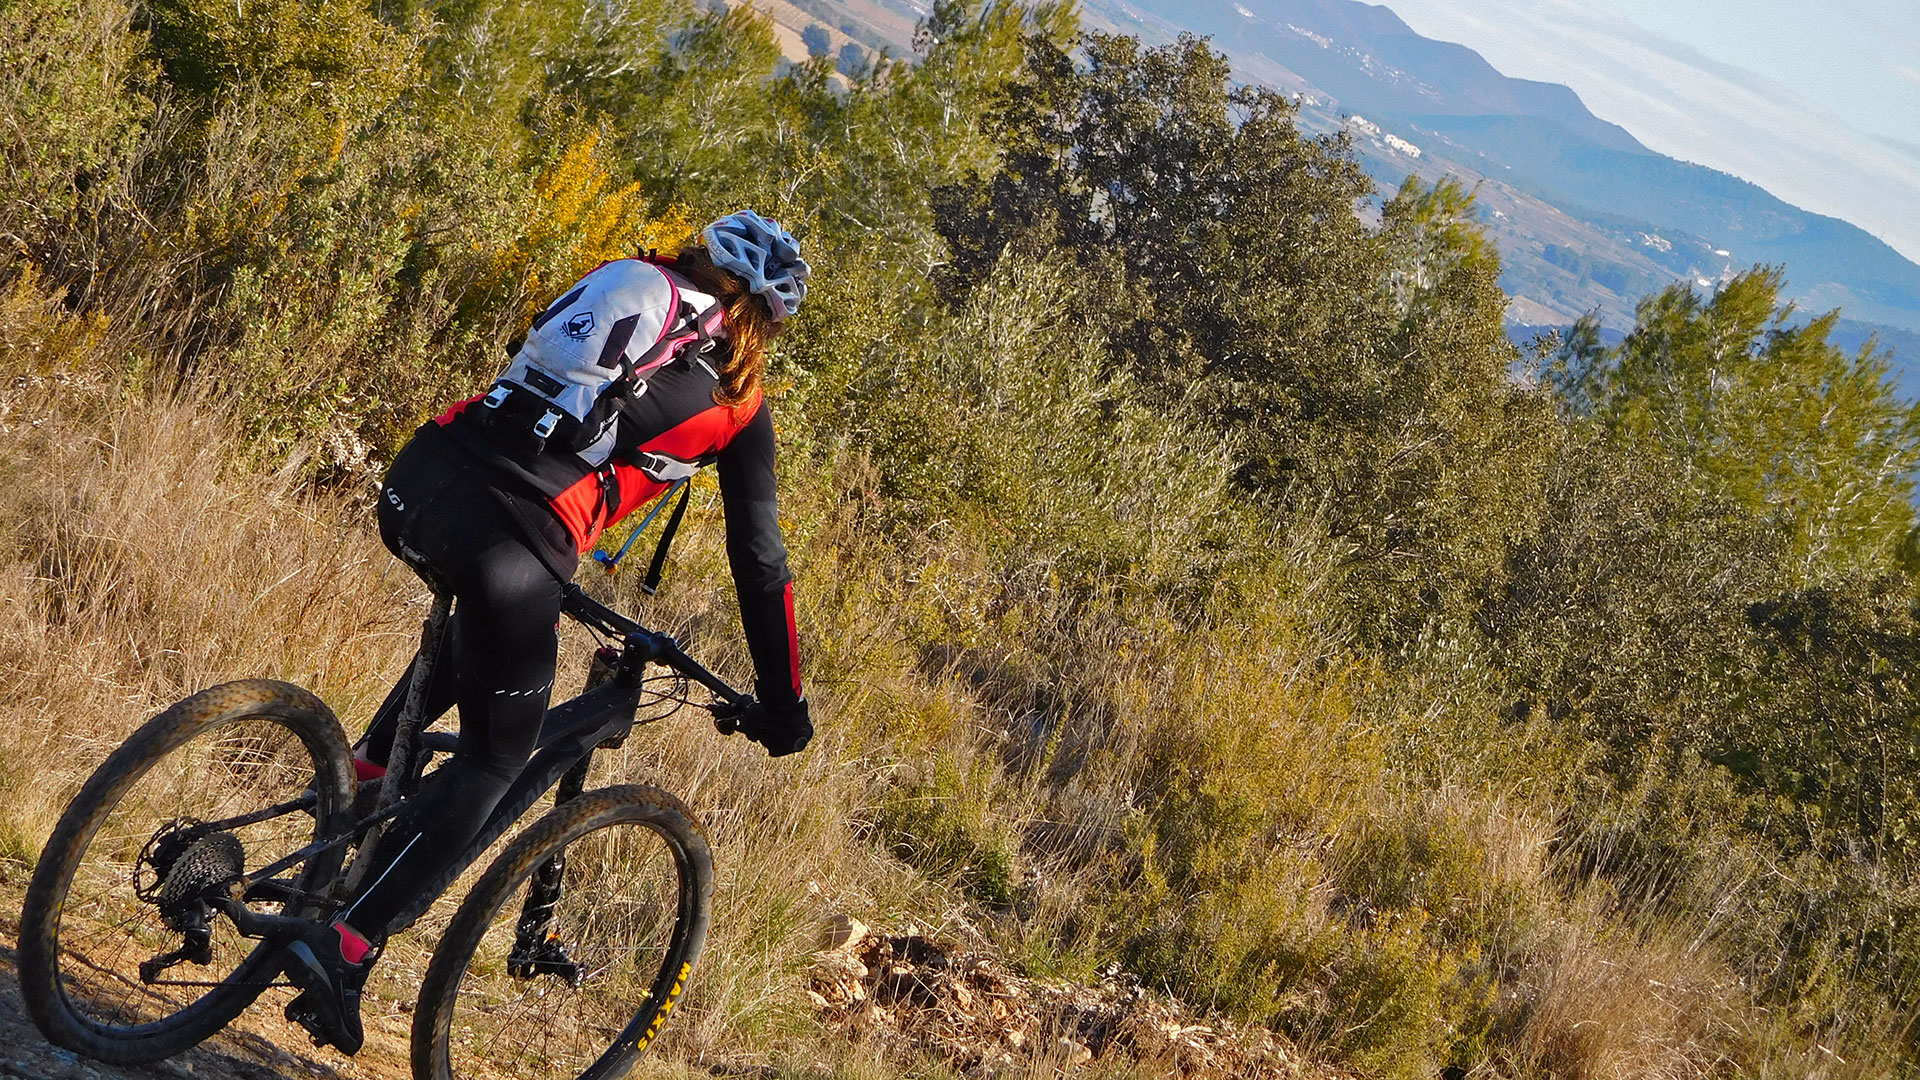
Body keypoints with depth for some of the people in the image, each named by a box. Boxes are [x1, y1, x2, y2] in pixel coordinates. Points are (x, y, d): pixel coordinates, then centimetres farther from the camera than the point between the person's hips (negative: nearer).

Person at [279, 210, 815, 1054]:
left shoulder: (619, 285, 23)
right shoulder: (737, 403, 12)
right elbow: (759, 561, 17)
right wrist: (781, 703, 28)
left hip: (414, 486, 5)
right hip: (507, 546, -5)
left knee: (479, 628, 36)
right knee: (495, 759, 12)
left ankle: (358, 777, 27)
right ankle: (344, 946, 1)